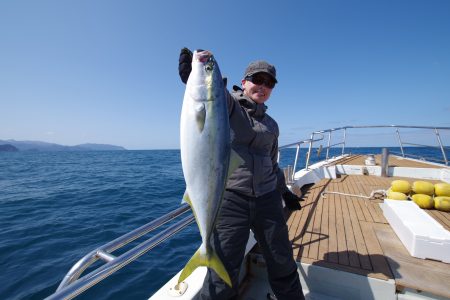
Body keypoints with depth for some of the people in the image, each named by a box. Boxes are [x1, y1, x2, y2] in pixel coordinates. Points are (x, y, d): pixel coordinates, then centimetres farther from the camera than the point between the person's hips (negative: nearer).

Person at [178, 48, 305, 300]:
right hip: (230, 197, -5)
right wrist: (192, 72, -43)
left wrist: (284, 191, 26)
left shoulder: (271, 125, 15)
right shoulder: (228, 103, 0)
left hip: (268, 199, 6)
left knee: (284, 267, 21)